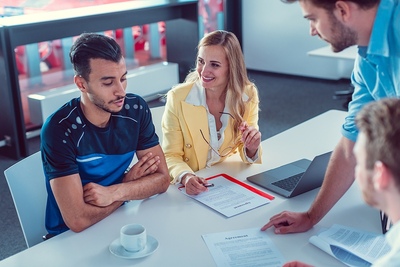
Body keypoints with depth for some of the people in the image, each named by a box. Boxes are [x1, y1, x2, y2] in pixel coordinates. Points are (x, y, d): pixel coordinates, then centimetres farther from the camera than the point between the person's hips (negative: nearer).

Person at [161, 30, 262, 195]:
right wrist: (186, 177, -29)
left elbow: (248, 156, 0)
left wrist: (252, 149, -22)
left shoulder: (248, 95, -7)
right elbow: (171, 156, -10)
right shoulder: (177, 98, -15)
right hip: (191, 187, -2)